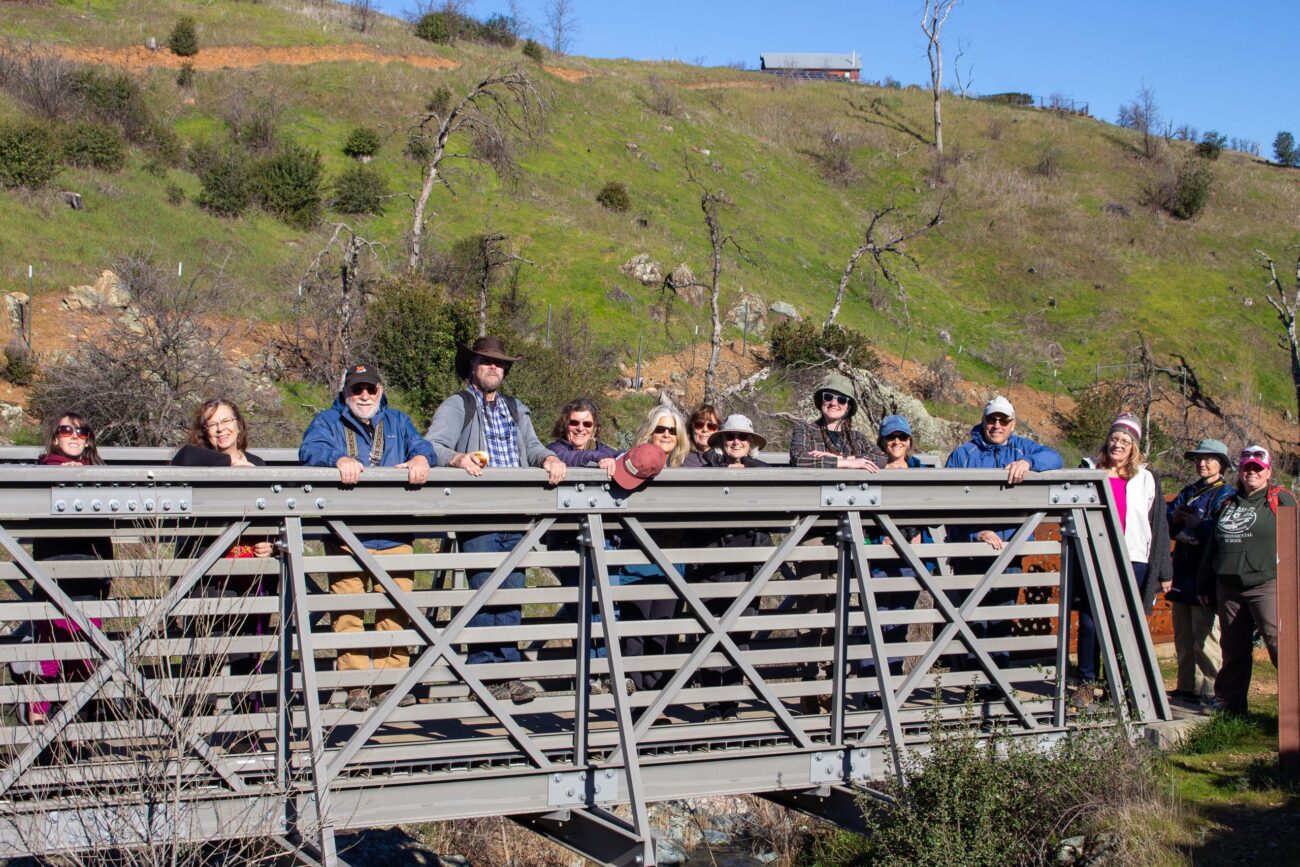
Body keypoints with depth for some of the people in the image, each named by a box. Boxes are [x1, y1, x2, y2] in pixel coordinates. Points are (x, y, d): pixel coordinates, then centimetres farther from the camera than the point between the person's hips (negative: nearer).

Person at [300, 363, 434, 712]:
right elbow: (310, 449, -6)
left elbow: (421, 445, 7)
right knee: (348, 609, -8)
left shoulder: (397, 421, 22)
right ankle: (356, 685, -4)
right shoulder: (328, 421, 12)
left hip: (394, 535, 2)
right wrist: (340, 458, -27)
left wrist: (419, 458, -18)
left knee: (396, 606, -4)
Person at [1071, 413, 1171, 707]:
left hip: (1133, 562, -1)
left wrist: (1164, 571, 6)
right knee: (1089, 624, -1)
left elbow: (1159, 526, 10)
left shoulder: (1146, 479, 10)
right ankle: (1085, 683, 8)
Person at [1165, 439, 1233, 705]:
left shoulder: (1225, 495, -5)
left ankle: (1211, 690, -3)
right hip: (1184, 575, 8)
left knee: (1205, 637, -7)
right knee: (1183, 637, 13)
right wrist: (1175, 518, -6)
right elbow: (1166, 526, 14)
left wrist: (1197, 524, -13)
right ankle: (1187, 686, 22)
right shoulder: (1189, 492, 18)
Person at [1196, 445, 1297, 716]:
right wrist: (1204, 586, 22)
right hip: (1228, 588, 6)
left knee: (1279, 642, -16)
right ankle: (1229, 702, 18)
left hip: (1267, 585, -6)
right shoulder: (1227, 504, 20)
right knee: (1233, 648, 10)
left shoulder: (1280, 500, 2)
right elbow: (1211, 549, 24)